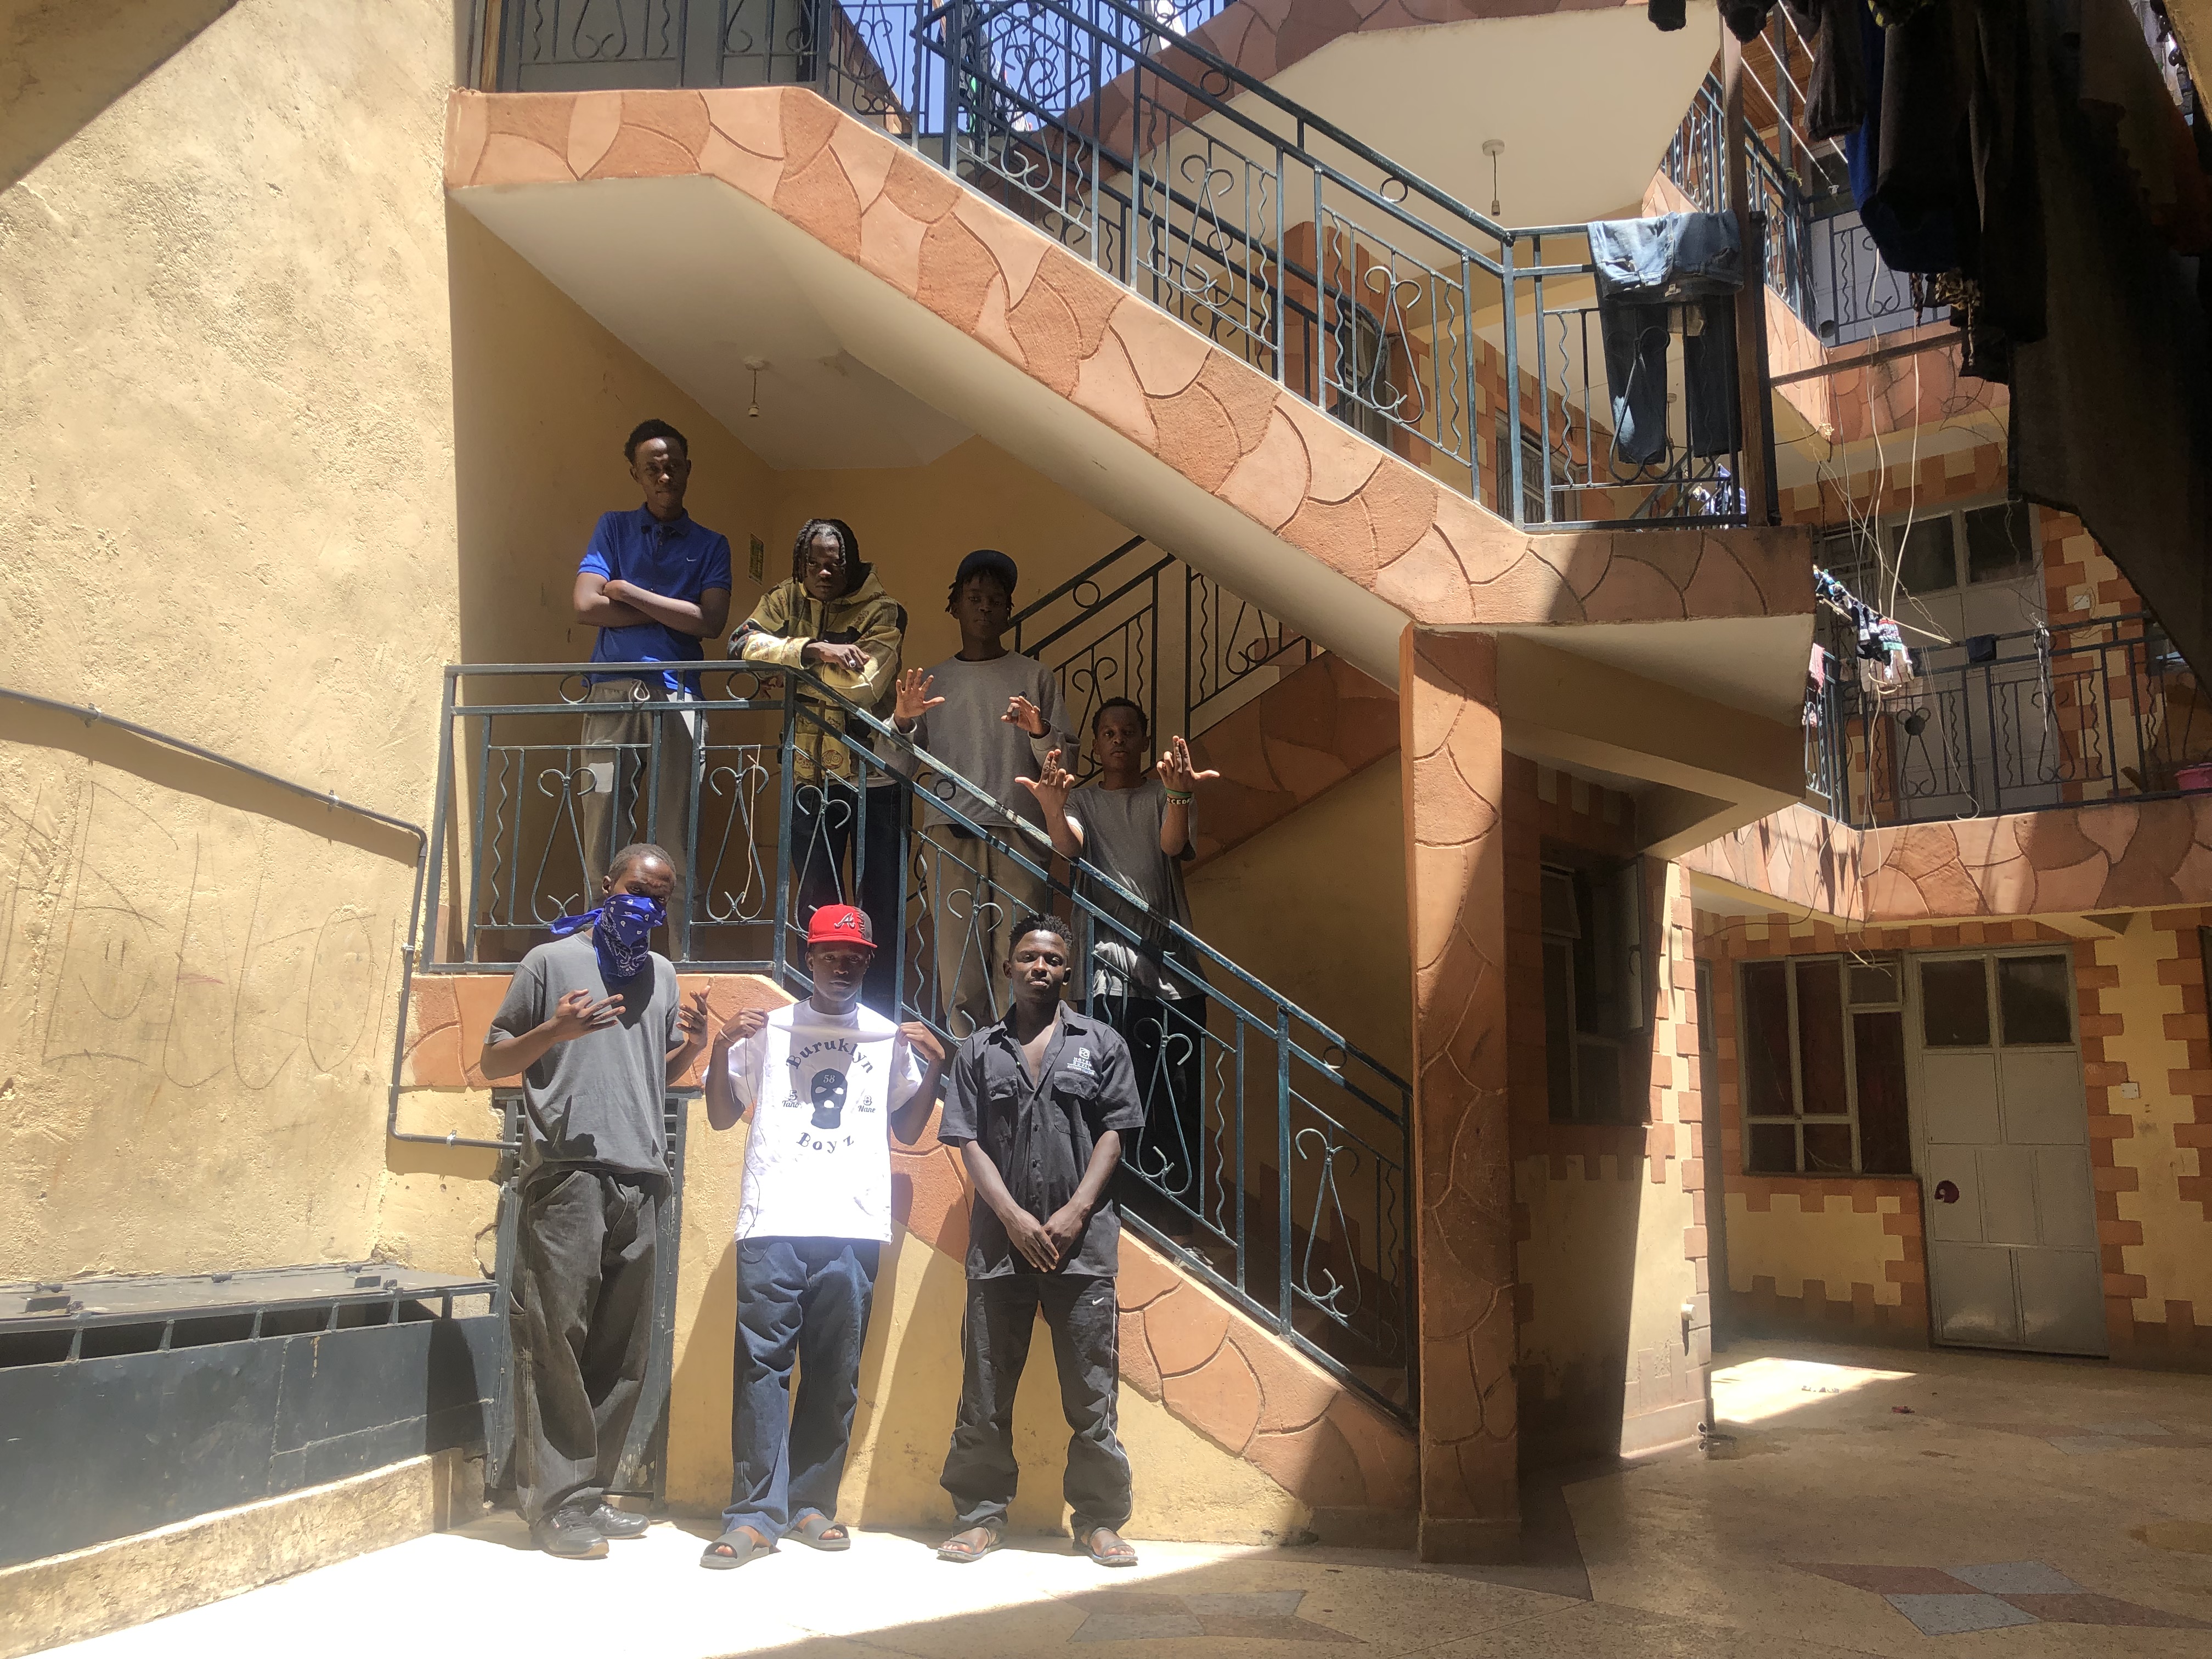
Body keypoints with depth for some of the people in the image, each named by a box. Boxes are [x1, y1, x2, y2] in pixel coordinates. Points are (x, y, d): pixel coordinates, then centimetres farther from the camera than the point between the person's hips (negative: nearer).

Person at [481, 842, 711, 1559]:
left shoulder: (663, 976, 21)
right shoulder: (552, 961, 6)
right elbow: (493, 1061, 7)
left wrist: (692, 1046, 6)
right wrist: (555, 1030, -12)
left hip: (640, 1180, 5)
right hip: (566, 1175, -5)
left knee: (622, 1349, 5)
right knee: (556, 1338, -7)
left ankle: (589, 1492, 14)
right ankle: (558, 1500, -1)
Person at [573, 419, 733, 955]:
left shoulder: (711, 545, 15)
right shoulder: (614, 528, 16)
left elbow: (711, 622, -1)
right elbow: (586, 604, 1)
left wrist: (630, 592, -1)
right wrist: (671, 611, 0)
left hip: (677, 697, 0)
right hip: (612, 694, 0)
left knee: (673, 837, -3)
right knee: (600, 832, -4)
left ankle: (677, 963, -1)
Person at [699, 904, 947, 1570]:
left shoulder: (889, 1037, 16)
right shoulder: (768, 1028, 12)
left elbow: (907, 1128, 20)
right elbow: (722, 1116, 13)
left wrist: (934, 1069, 6)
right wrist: (721, 1049, -2)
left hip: (854, 1226, 2)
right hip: (773, 1222, -1)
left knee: (834, 1374, 4)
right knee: (762, 1365, -5)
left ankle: (811, 1504, 14)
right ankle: (756, 1515, -1)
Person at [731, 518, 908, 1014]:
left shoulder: (880, 611, -8)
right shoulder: (786, 600, 5)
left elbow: (863, 689, -21)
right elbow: (744, 643, -13)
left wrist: (792, 660, -13)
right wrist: (815, 650, -23)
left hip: (873, 775, -4)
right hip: (809, 773, 4)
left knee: (881, 906, 0)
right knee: (817, 904, 13)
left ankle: (881, 1021, 9)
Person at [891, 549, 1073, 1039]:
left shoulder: (1034, 676, 16)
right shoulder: (932, 681, 19)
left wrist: (1040, 733, -10)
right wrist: (901, 720, -6)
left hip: (1019, 831, -1)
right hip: (949, 833, 1)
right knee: (957, 960, -7)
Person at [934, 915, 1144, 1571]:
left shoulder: (1100, 1043, 9)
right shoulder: (979, 1051, 11)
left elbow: (1113, 1134, 3)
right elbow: (969, 1142, 4)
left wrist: (1074, 1213, -8)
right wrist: (1013, 1216, -9)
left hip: (1081, 1239, -1)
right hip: (999, 1238, 1)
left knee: (1092, 1388, 3)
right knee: (985, 1387, 5)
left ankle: (1098, 1519, 13)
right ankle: (982, 1516, 16)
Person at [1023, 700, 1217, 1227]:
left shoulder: (1165, 791, 11)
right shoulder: (1082, 799, 14)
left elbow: (1173, 843, -10)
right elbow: (1069, 846, -8)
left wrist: (1179, 795, -33)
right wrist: (1053, 810, -32)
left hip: (1172, 962, 0)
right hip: (1110, 960, 0)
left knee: (1179, 1094, -4)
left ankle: (1181, 1211, 2)